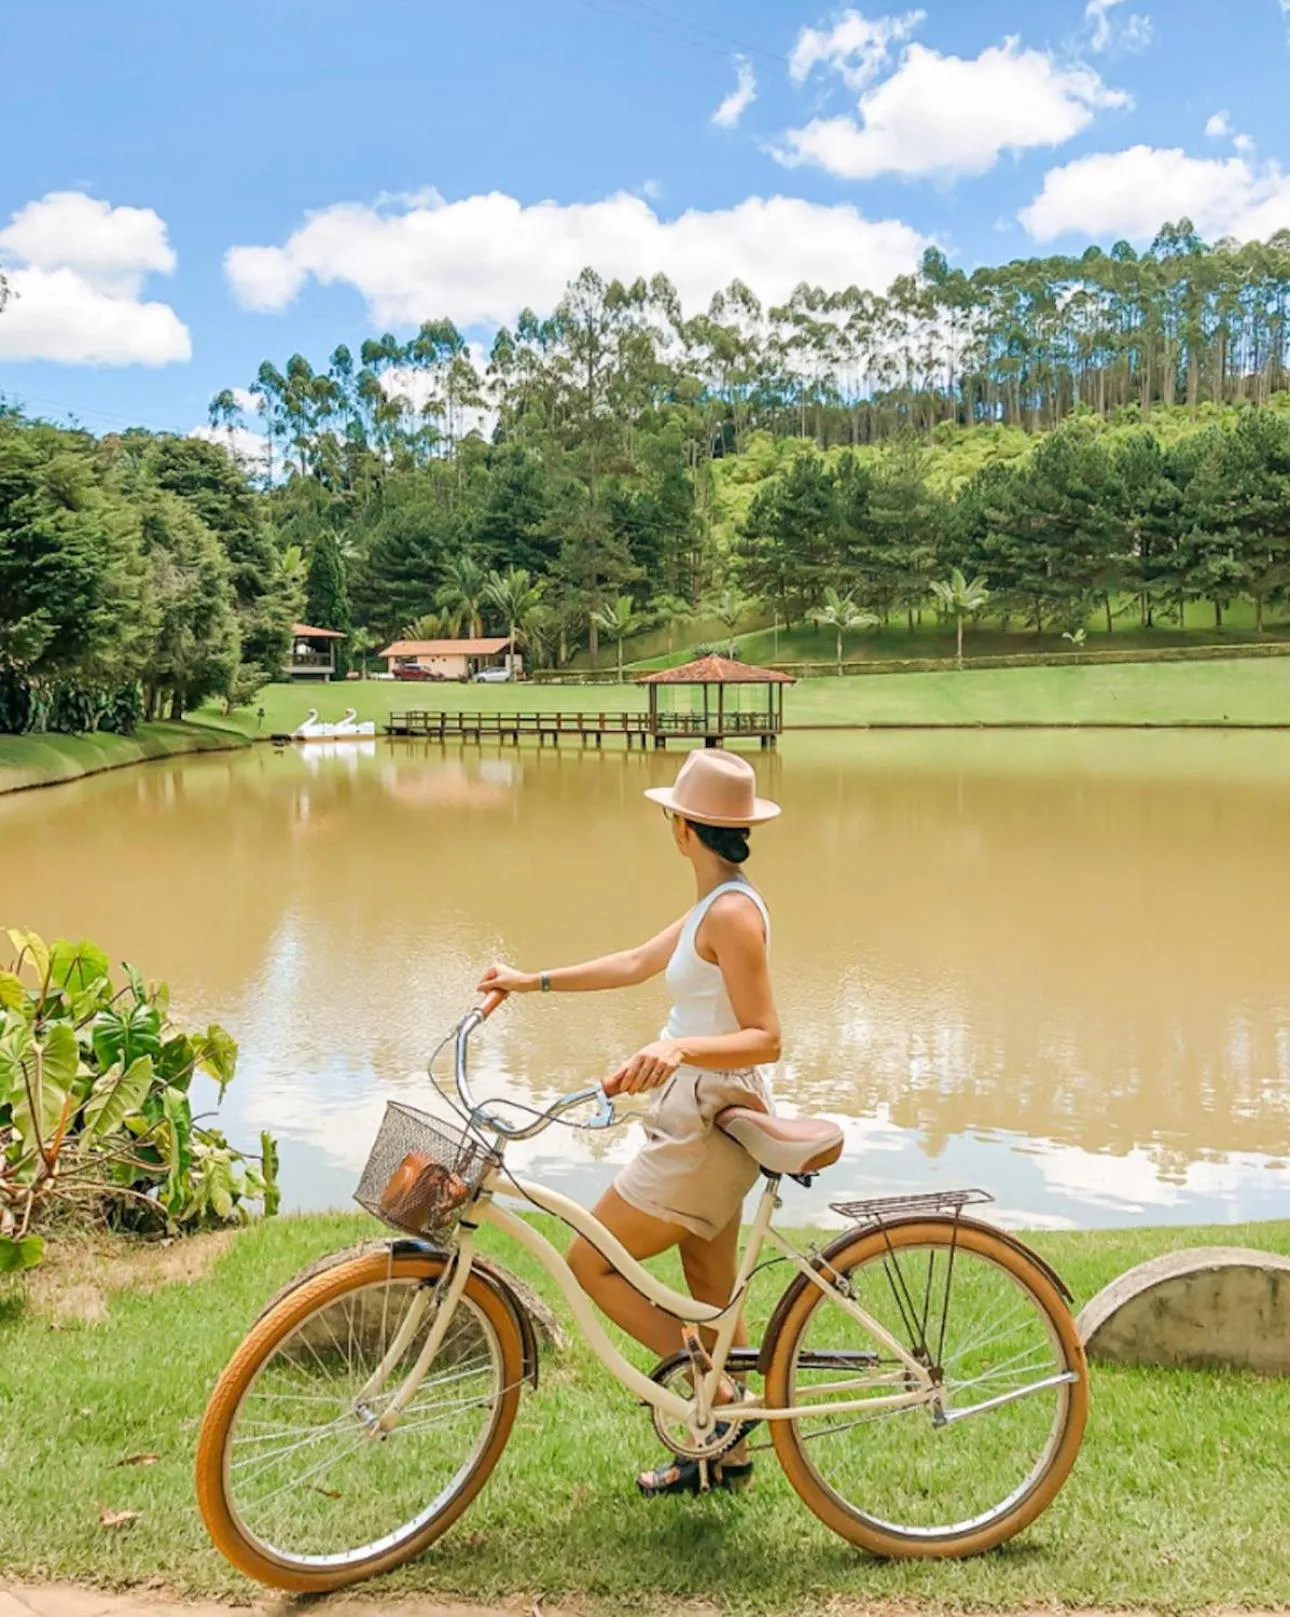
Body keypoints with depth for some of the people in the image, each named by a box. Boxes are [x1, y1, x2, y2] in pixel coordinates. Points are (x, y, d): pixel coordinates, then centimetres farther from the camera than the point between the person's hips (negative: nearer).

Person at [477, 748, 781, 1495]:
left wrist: (680, 1047, -38)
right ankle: (728, 1452, 31)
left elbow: (765, 1039, -23)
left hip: (705, 1128, -10)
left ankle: (716, 1391, 3)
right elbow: (638, 963, 18)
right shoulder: (718, 903, 9)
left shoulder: (731, 911, -21)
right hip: (709, 1122, 10)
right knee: (711, 1294, 18)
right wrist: (535, 980, 19)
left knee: (591, 1264, -1)